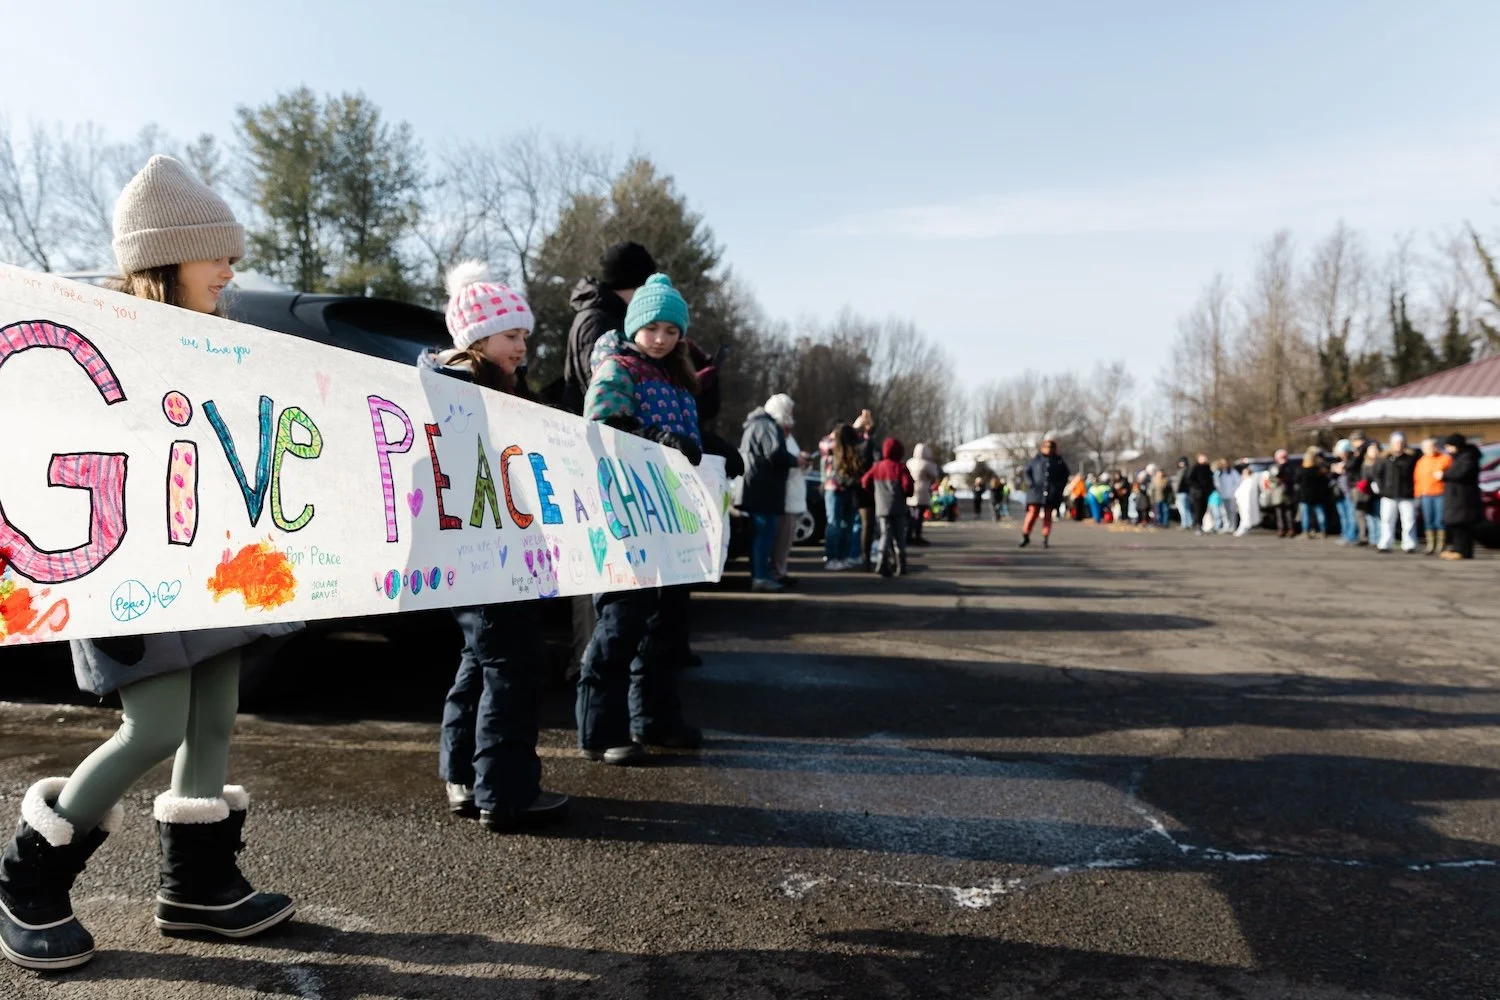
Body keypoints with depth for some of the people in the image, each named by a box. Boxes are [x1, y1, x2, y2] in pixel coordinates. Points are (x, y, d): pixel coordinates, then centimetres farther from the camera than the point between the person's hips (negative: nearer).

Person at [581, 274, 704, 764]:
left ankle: (654, 718, 23)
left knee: (660, 615, 12)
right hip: (624, 516, -8)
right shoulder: (615, 371, -2)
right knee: (622, 618, -6)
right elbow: (604, 432, -17)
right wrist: (660, 442, -26)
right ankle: (600, 731, 2)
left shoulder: (681, 381, 20)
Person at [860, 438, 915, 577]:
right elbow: (908, 486, -16)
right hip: (898, 508, -2)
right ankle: (900, 565, 12)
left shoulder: (877, 467, 4)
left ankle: (883, 560, -21)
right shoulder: (900, 468, -8)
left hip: (882, 508, 2)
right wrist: (907, 493, 6)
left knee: (886, 534, 1)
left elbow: (865, 482, 4)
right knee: (899, 537, 9)